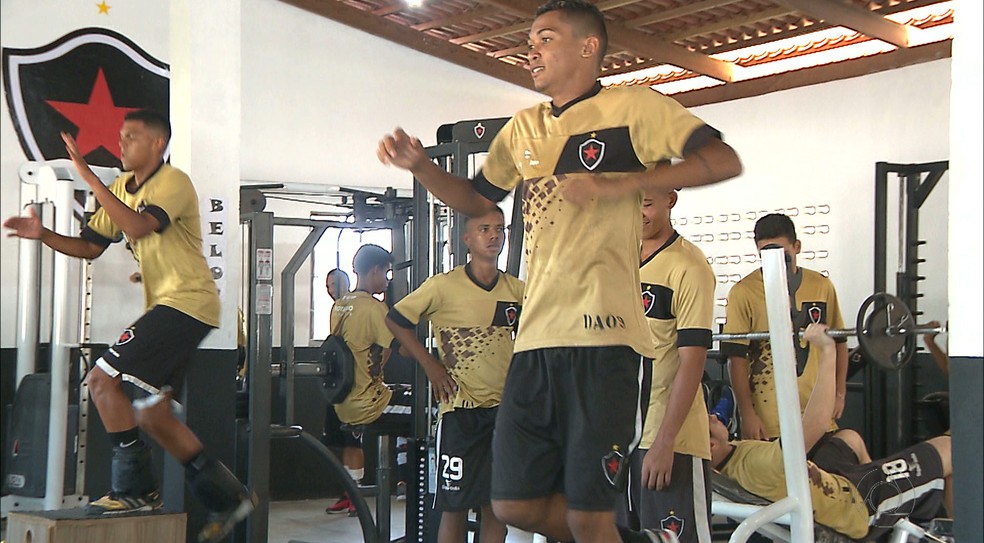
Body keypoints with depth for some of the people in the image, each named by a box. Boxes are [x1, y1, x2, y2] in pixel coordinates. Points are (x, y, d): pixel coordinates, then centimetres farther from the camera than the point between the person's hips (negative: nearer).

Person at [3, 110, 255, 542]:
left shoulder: (174, 182, -11)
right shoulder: (123, 187, 15)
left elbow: (137, 226, -29)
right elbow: (90, 246, 16)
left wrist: (87, 175, -27)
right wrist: (42, 235, -1)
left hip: (187, 301, -9)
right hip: (164, 305, 9)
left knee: (103, 379, -16)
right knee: (151, 415, 9)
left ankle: (135, 488, -8)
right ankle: (228, 497, 17)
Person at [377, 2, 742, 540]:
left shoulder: (632, 106, 0)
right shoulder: (523, 128, 20)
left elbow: (725, 161, -9)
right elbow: (475, 199, 32)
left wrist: (619, 185, -18)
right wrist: (420, 165, 13)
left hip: (603, 337, -7)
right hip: (536, 339, 7)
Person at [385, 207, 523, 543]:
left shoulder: (518, 291, 5)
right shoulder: (444, 286, -8)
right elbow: (396, 320, 0)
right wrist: (430, 365, -4)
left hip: (505, 407, 4)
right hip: (462, 408, -4)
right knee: (456, 506, -1)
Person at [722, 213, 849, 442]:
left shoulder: (821, 286, 6)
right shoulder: (744, 292, -6)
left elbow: (838, 341, 16)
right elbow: (737, 357, -7)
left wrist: (840, 393, 10)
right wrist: (747, 413, -10)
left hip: (819, 414, 4)